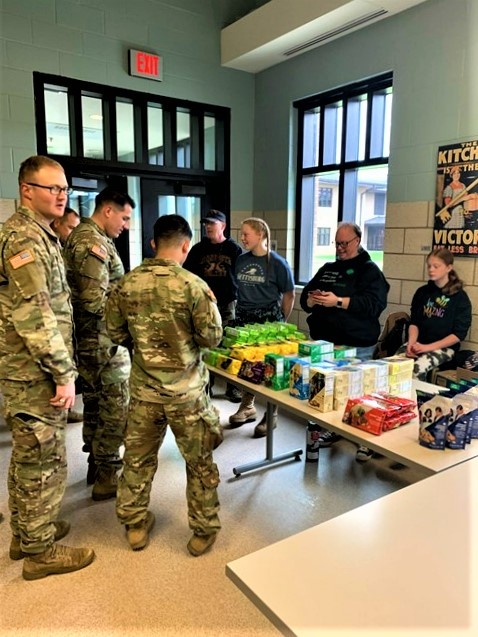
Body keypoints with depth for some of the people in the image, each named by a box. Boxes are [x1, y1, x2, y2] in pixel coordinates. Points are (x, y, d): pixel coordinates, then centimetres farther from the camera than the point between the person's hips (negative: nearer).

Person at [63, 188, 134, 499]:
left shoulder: (82, 235, 13)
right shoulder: (93, 242, -19)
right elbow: (96, 301, -26)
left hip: (89, 340, 10)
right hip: (104, 341, -10)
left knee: (95, 404, 18)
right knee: (115, 409, 1)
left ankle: (96, 465, 32)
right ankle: (108, 476, 13)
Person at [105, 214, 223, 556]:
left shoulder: (127, 283, -5)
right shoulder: (193, 285, -17)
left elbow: (116, 332, 4)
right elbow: (211, 338, -12)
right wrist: (212, 305, 4)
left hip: (143, 387, 4)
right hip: (186, 390, -3)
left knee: (138, 457, 20)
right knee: (199, 461, 14)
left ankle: (135, 524, 36)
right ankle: (203, 531, 27)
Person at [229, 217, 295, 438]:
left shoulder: (277, 263, -8)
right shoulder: (241, 260, 5)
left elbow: (289, 295, -2)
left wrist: (280, 321, 0)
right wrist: (242, 311, 10)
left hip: (268, 319, -5)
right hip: (243, 318, 5)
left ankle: (271, 415, 16)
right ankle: (247, 407, 29)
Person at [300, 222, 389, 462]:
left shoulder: (369, 270, -2)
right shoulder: (327, 269, 16)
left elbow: (375, 304, -17)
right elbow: (305, 297, 16)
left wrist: (338, 301, -23)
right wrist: (312, 300, -8)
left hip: (356, 346, -6)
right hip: (325, 342, 6)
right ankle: (331, 429, 31)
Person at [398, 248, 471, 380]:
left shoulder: (460, 297, -3)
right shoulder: (422, 292, 10)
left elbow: (459, 334, -7)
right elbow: (414, 322, 9)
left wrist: (428, 347, -16)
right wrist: (411, 343, -12)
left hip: (444, 347, -4)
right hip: (419, 344, 4)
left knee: (417, 368, -32)